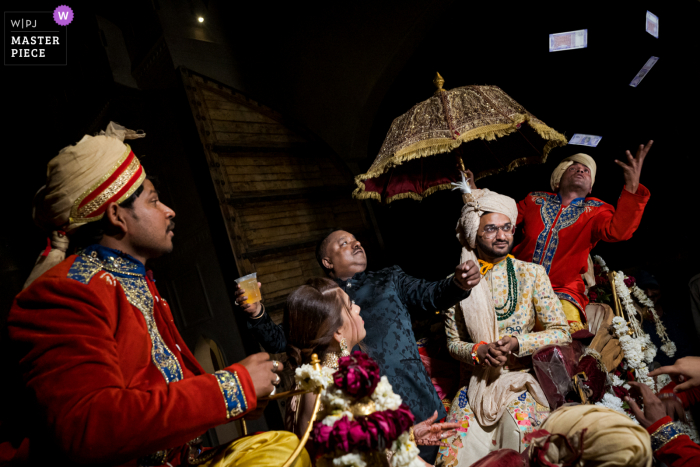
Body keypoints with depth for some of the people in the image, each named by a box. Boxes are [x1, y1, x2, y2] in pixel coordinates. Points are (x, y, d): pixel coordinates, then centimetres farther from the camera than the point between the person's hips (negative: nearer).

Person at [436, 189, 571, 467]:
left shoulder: (531, 274, 1)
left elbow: (562, 332, -1)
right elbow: (453, 342, 6)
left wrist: (517, 343, -16)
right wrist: (478, 351, -15)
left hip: (522, 380, 0)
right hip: (477, 383, 1)